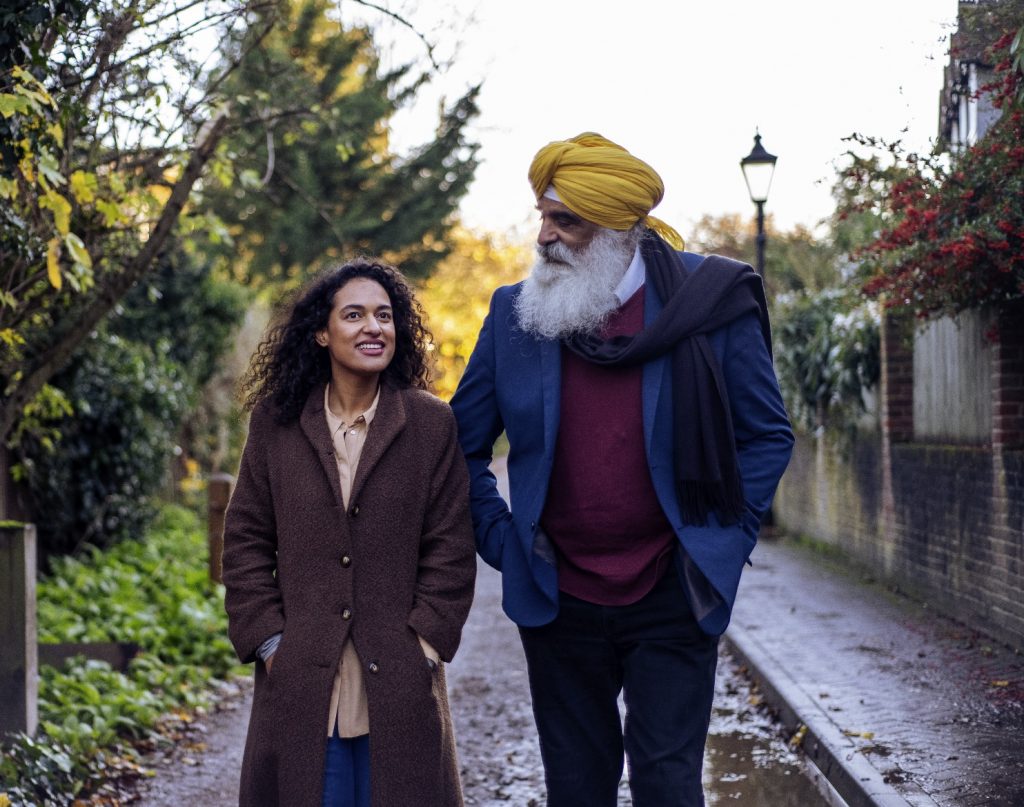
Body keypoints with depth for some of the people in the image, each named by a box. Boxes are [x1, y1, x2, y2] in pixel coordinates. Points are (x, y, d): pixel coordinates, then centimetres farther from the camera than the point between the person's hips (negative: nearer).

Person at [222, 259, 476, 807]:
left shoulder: (432, 424, 2)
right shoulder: (274, 423, 5)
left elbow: (451, 547, 2)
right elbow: (246, 541, 7)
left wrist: (425, 644, -5)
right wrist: (268, 640, 0)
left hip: (399, 683, 0)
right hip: (300, 682, 1)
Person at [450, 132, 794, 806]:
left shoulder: (709, 299, -4)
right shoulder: (515, 313, 2)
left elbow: (769, 435, 3)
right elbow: (463, 443, 12)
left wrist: (725, 540, -4)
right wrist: (498, 538, 1)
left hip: (671, 599, -2)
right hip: (557, 600, 3)